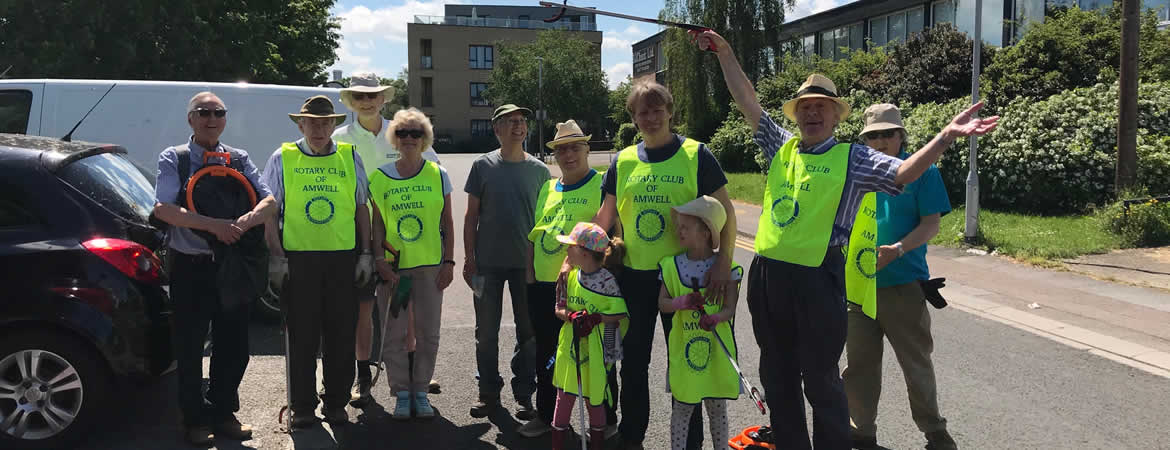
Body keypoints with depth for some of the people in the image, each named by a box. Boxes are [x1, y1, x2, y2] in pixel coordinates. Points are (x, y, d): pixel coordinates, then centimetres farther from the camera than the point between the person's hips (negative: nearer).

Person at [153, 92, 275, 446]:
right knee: (190, 347, 7)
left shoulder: (239, 160, 7)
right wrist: (213, 225, -24)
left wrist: (246, 221, -25)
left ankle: (224, 413, 27)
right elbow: (163, 209, -14)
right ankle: (196, 420, 21)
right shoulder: (173, 158, -1)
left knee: (234, 344, 10)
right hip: (190, 267, -3)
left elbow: (269, 201, -4)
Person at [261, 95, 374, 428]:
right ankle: (301, 406, 16)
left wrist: (365, 254, 7)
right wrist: (276, 257, -3)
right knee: (301, 336, 4)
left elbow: (362, 209, 12)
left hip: (343, 257, 2)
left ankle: (336, 404, 18)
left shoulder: (350, 158, 9)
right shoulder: (282, 159, 4)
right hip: (298, 257, -1)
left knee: (341, 335, 6)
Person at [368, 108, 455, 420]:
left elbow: (448, 222, 6)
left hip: (430, 265, 0)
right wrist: (378, 259, -6)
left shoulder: (437, 175, 4)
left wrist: (449, 262, -1)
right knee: (394, 333, 3)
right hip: (393, 266, 0)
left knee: (428, 333, 5)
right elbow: (377, 224, 5)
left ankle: (420, 389, 19)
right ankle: (402, 392, 16)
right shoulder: (380, 178, 4)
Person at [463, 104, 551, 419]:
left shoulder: (538, 169, 3)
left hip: (527, 262, 1)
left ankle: (524, 395, 19)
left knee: (528, 331, 6)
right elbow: (472, 215, 2)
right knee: (486, 331, 7)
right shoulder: (483, 166, 1)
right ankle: (489, 392, 21)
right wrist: (469, 259, -2)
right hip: (488, 262, 0)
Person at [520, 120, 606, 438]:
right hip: (544, 286, 6)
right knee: (546, 354, 16)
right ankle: (545, 414, 31)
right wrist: (529, 274, 13)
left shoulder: (602, 185, -5)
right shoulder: (548, 188, 15)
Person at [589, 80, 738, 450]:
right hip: (633, 274, 3)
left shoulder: (696, 155, -5)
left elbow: (725, 211, -6)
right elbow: (606, 217, 12)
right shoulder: (623, 161, 5)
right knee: (634, 362, 13)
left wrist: (723, 262, -18)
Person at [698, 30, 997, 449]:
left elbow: (903, 172, -14)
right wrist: (724, 52, 12)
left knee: (821, 380, 5)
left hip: (816, 278, -5)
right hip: (767, 274, 5)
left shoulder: (853, 159, -1)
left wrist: (946, 135, -27)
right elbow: (748, 102, 13)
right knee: (777, 376, 16)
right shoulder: (781, 147, 10)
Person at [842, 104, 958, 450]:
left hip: (904, 284, -4)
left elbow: (931, 223, -8)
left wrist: (898, 249, -24)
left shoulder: (921, 171, -2)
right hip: (859, 284, 4)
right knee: (859, 362, 12)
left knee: (917, 362, 5)